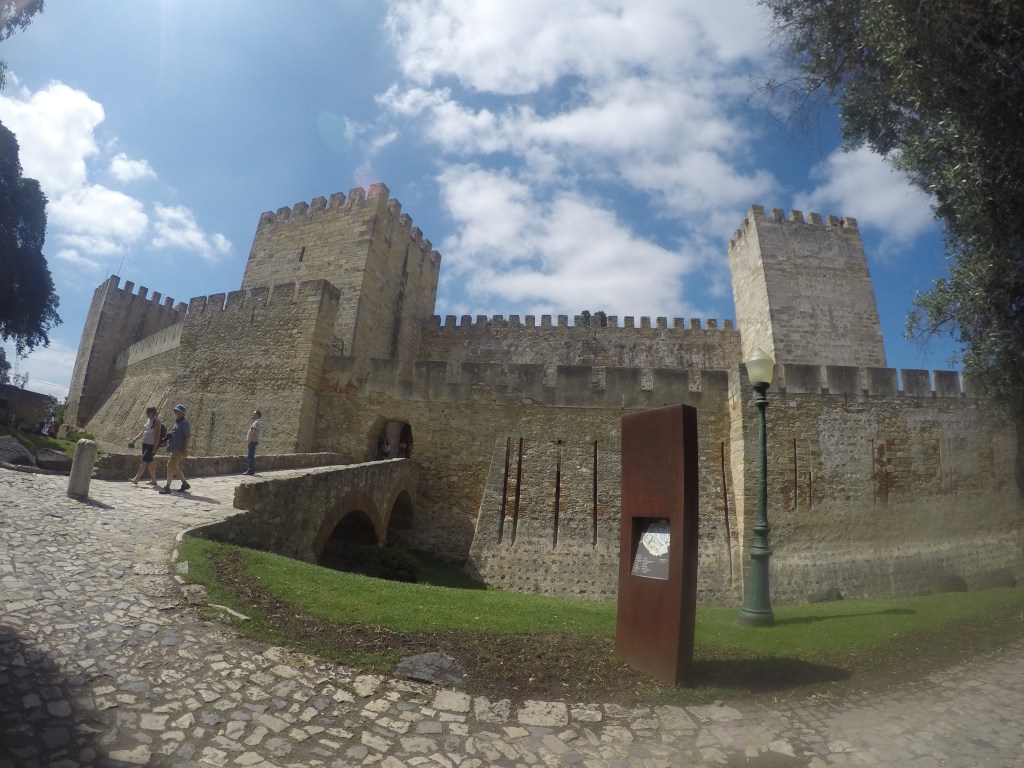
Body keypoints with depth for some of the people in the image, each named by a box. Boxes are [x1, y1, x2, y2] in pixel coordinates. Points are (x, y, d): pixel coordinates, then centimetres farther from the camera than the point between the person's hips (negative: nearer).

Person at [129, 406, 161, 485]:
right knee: (149, 462, 11)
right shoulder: (148, 420, 14)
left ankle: (136, 478, -10)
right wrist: (136, 439, 14)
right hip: (145, 443, 9)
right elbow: (143, 432, 23)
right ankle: (153, 480, 17)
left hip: (151, 444, -9)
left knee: (144, 461, -11)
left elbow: (157, 434, -15)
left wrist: (155, 446, -20)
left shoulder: (156, 421, -10)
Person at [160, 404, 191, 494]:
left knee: (170, 466, -10)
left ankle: (167, 487, -7)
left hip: (179, 449, -10)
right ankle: (185, 484, 23)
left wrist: (185, 448, -21)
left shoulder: (184, 423, -11)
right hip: (174, 448, 10)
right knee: (175, 467, 13)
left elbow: (187, 436, -17)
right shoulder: (177, 422, 18)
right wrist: (169, 435, 8)